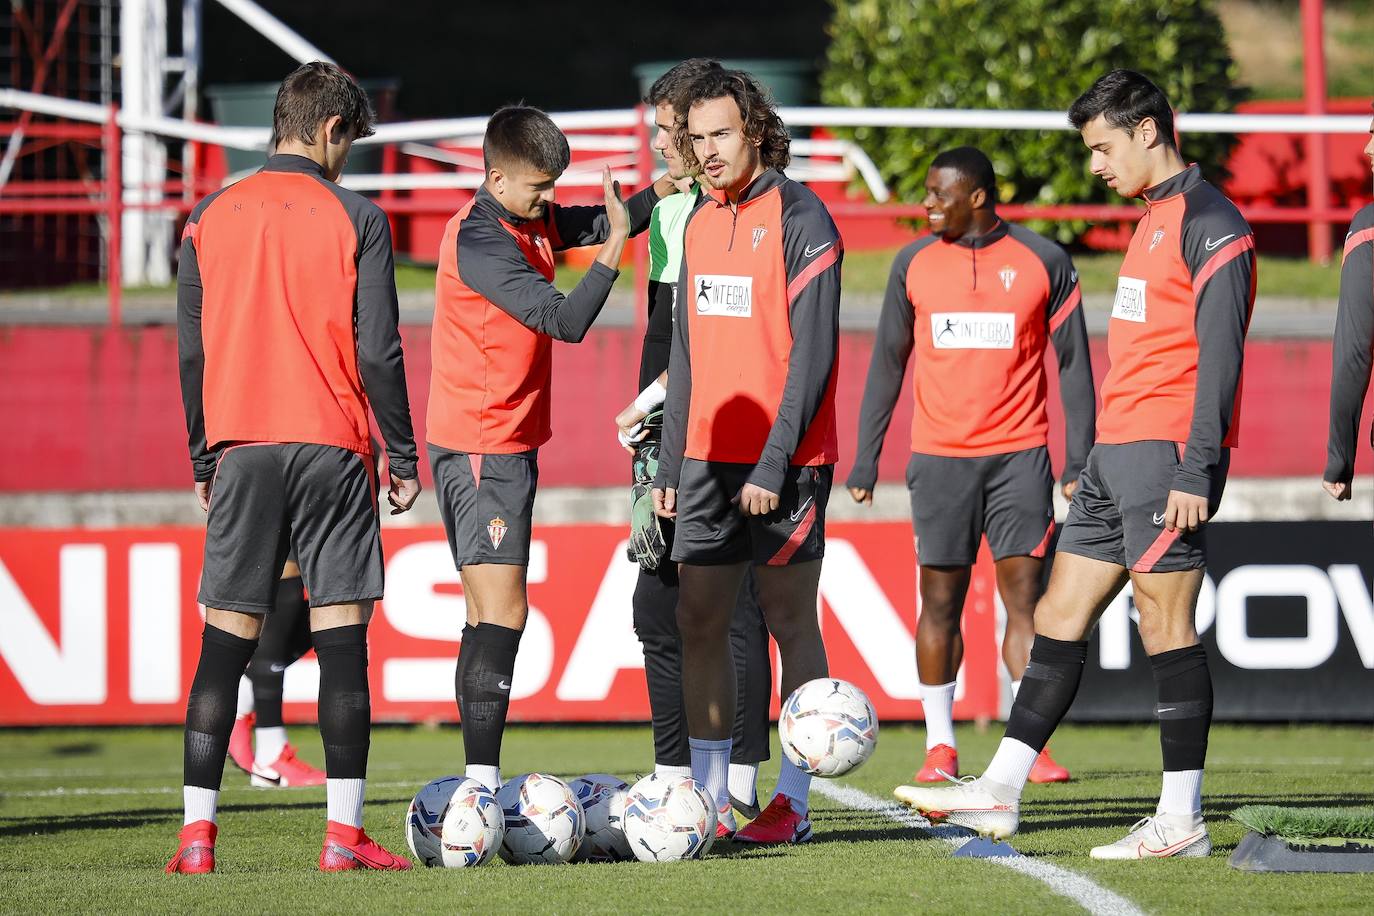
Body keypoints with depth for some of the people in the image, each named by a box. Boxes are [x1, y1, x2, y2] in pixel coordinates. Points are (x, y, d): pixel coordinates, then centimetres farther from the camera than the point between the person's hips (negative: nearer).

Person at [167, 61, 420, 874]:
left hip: (239, 448, 3)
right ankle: (345, 833, -3)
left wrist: (203, 461, 18)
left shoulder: (209, 218, 7)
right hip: (330, 450, -3)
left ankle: (198, 832, -3)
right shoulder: (354, 219, -3)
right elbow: (377, 352, -5)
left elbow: (191, 353, 10)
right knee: (340, 634, 0)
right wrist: (404, 459, 3)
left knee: (225, 639, 4)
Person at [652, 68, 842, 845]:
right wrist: (670, 464, 13)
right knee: (699, 622, 4)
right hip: (708, 458, 7)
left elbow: (813, 351, -13)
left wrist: (774, 464, -17)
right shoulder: (700, 224, 14)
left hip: (783, 463, -7)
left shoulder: (800, 219, -9)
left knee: (791, 621, -2)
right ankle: (710, 800, 9)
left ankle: (793, 803, 2)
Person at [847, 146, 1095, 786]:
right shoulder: (914, 264, 7)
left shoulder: (1042, 262, 1)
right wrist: (865, 461, 7)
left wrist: (1079, 463, -2)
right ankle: (940, 745, 9)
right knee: (940, 599, 2)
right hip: (939, 458, 2)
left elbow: (1073, 365, 4)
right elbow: (887, 364, 11)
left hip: (1020, 455, -2)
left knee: (1024, 594, -6)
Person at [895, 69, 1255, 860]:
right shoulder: (1154, 218, 20)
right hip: (1119, 452, 10)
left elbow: (1220, 353, -17)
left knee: (1165, 623, -7)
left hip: (1165, 453, -10)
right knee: (1061, 612, 9)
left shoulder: (1208, 223, -11)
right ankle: (1001, 790, 11)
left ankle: (1183, 820, -4)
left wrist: (1196, 470, -22)